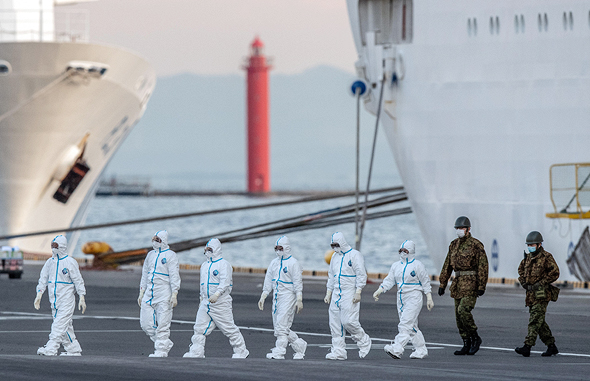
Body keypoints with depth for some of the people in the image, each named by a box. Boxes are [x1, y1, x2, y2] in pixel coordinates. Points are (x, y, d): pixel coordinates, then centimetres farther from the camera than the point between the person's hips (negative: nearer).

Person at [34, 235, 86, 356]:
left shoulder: (70, 262, -6)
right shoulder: (50, 262, 12)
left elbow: (78, 281, -6)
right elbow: (43, 279, 14)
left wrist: (82, 298, -10)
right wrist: (39, 295, 4)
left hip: (67, 299, -7)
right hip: (54, 300, 7)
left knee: (60, 324, -12)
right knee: (65, 326, 8)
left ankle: (51, 348, -20)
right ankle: (74, 349, 15)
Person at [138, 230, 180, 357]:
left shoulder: (170, 256, -4)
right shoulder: (151, 255, 16)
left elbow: (174, 276, -9)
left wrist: (174, 295, -16)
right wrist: (141, 294, 18)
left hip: (164, 296, -7)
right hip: (149, 294, 7)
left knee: (162, 324, -7)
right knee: (146, 323, 2)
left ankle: (161, 350, -2)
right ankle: (166, 343, 16)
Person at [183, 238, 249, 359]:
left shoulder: (223, 264, -8)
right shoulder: (204, 265, 18)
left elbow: (225, 282, -21)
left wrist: (217, 294, -34)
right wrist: (202, 298, 25)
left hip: (221, 303, -8)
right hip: (206, 302, 8)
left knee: (229, 328, -3)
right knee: (199, 328, 1)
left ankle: (241, 352, 7)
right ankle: (196, 352, 3)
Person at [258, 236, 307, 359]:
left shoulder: (293, 263, -6)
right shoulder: (274, 263, 15)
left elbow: (297, 283, -9)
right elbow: (268, 281, 18)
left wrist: (299, 300, -15)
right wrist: (263, 297, 12)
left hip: (288, 297, -8)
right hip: (276, 297, 8)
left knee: (282, 325, -13)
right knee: (277, 325, 6)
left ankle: (279, 352, -11)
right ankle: (300, 345, 18)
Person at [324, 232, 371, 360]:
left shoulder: (354, 255, -6)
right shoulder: (335, 256, 16)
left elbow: (361, 275, -10)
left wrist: (358, 293, -17)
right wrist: (328, 294, 18)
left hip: (350, 294, -7)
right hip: (336, 294, 7)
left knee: (348, 321, -15)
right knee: (335, 323, 1)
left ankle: (364, 342, 6)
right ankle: (338, 351, 4)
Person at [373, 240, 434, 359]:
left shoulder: (417, 265, -5)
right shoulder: (396, 266, 12)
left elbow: (425, 282, -2)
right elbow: (389, 280, 9)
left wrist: (429, 299, -4)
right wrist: (379, 291, -6)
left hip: (414, 298, -7)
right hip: (401, 298, 7)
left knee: (405, 324, -16)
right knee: (412, 326, 10)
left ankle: (397, 349, -26)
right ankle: (421, 350, 20)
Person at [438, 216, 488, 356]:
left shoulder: (476, 245, -8)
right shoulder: (454, 245, 12)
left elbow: (483, 266, -11)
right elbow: (447, 265, 15)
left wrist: (482, 286, -16)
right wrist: (442, 284, 12)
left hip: (471, 283, -7)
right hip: (458, 282, 7)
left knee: (463, 310, -20)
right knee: (459, 314, 6)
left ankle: (475, 338, -3)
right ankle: (467, 345, 12)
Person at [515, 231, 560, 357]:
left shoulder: (546, 257, -9)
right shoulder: (528, 257, 13)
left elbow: (554, 273, -12)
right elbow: (521, 270, 27)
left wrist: (540, 284, -16)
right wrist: (523, 282, 8)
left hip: (542, 295, -8)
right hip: (531, 294, 8)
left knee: (535, 321, -14)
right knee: (540, 323, 11)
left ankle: (527, 347, -21)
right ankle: (551, 346, 20)